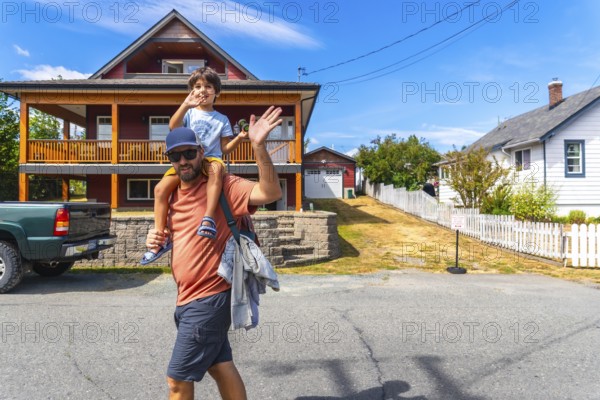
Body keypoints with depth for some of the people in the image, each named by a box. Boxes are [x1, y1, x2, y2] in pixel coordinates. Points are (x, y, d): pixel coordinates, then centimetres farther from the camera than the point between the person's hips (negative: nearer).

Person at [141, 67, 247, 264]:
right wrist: (185, 105, -20)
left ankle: (209, 218, -46)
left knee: (217, 167, -40)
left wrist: (239, 138, -7)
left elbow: (225, 148, 10)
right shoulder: (189, 113, 14)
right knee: (160, 188, -18)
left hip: (211, 158, -1)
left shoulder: (222, 119, 15)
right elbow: (173, 127, -8)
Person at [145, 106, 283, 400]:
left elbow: (270, 193, -30)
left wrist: (258, 146, -40)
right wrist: (154, 239, 0)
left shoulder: (222, 185, -15)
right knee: (220, 367, 20)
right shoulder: (173, 193, 9)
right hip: (188, 298, 8)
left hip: (208, 299, -8)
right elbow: (169, 235, 23)